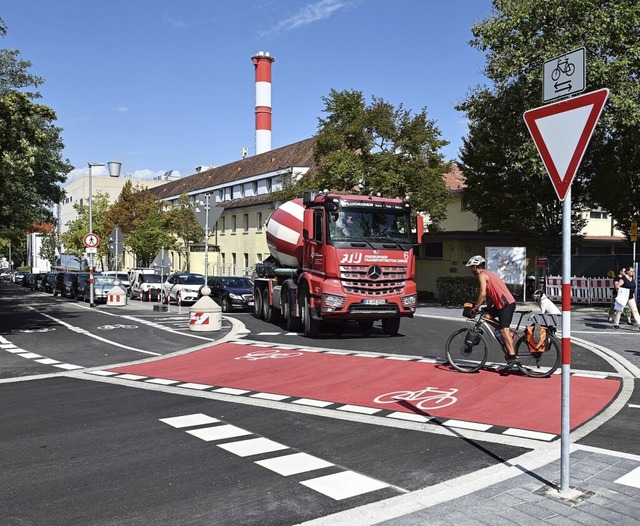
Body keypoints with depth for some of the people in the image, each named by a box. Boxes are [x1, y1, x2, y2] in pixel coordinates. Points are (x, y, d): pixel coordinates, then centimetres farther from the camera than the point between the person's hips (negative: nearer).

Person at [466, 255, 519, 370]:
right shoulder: (487, 274, 21)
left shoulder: (482, 275, -9)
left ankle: (512, 357, -14)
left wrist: (475, 307, -11)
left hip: (506, 303, -10)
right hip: (501, 303, 10)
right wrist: (488, 308, 25)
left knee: (504, 330, -12)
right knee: (487, 317, 11)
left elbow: (483, 294, -18)